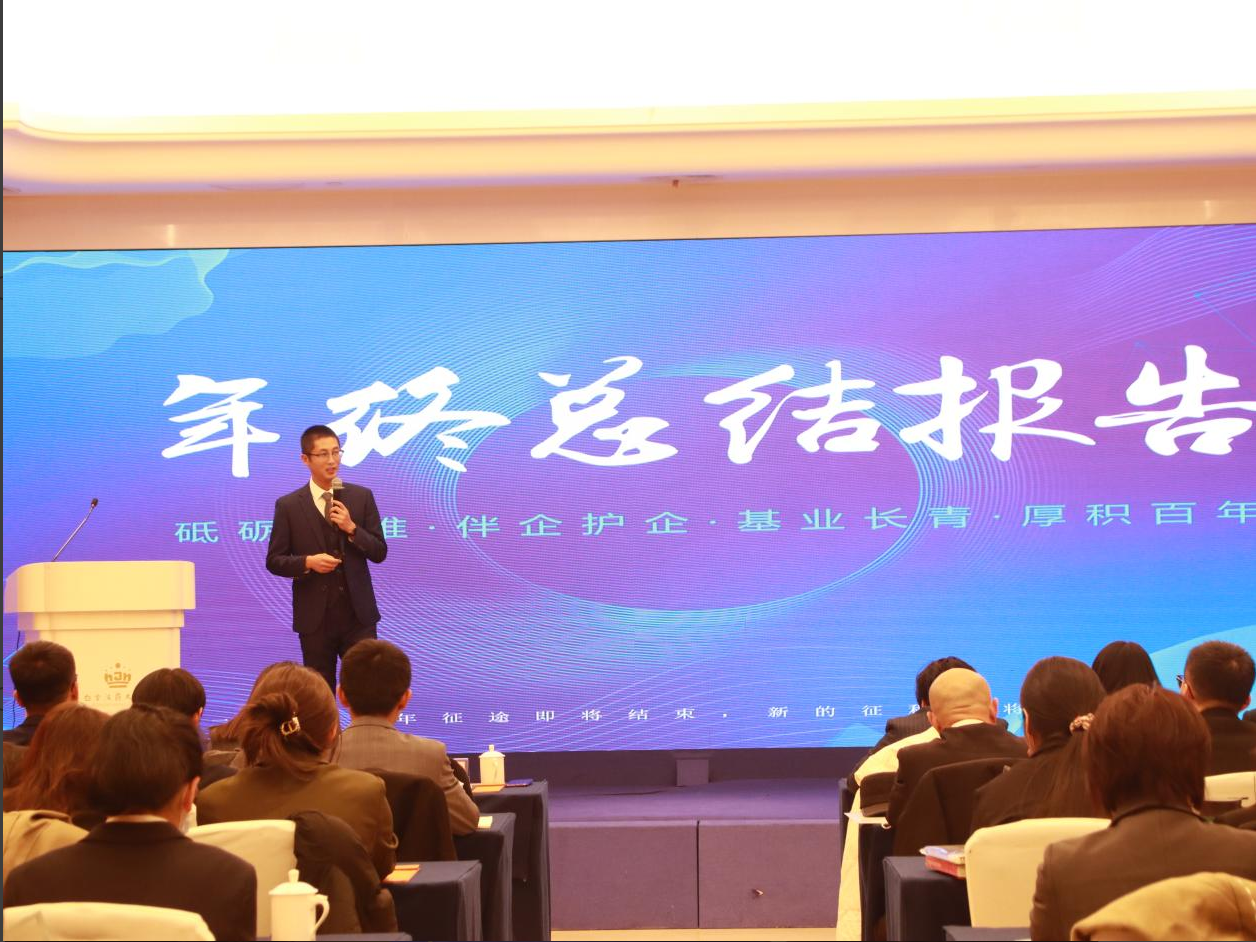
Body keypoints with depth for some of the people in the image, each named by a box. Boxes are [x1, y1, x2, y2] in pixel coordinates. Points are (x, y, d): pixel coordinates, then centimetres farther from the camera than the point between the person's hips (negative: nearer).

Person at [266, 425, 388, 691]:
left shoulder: (362, 497, 4)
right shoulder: (288, 506, 0)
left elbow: (379, 553, 4)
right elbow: (274, 560, 2)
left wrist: (352, 528, -13)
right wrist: (308, 562, -17)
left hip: (357, 613, 1)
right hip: (315, 616, -1)